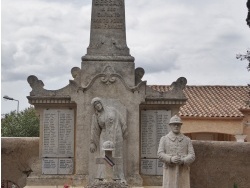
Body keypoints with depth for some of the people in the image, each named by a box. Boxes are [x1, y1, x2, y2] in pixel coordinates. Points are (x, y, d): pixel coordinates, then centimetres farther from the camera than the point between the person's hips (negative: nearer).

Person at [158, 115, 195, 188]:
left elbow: (192, 156, -2)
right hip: (170, 172, -1)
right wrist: (171, 159, -26)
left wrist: (182, 161, -23)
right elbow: (160, 155, -7)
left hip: (183, 172, 1)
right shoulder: (164, 139, 4)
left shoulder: (187, 140, 7)